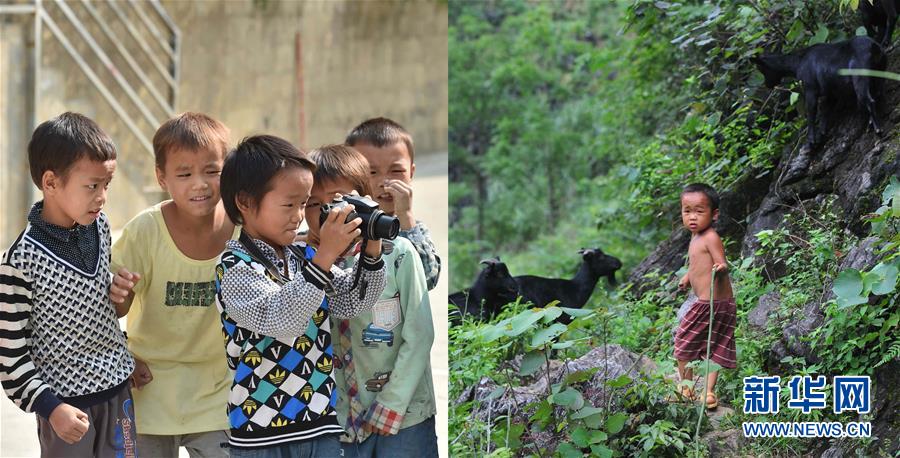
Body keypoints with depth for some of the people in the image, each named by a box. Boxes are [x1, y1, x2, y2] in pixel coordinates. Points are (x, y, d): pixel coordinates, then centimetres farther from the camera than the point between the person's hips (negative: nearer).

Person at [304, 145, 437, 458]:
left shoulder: (399, 254, -7)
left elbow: (419, 338, -7)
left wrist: (389, 409, -9)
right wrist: (342, 418, -7)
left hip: (404, 418, -2)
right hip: (346, 423, 2)